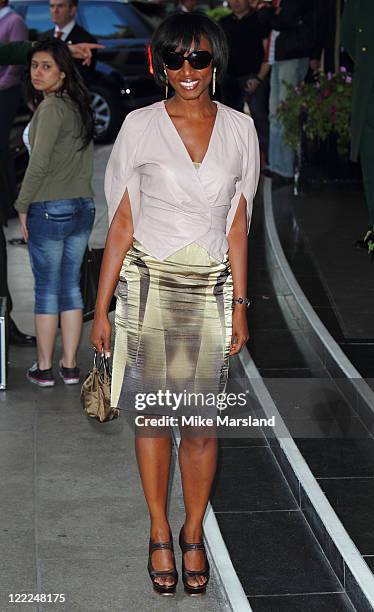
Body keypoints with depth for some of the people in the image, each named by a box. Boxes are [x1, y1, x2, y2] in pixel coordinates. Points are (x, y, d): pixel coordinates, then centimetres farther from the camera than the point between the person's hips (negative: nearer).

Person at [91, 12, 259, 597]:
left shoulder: (238, 129, 3)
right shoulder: (140, 126, -3)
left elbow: (237, 224, 7)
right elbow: (122, 224, -1)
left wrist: (239, 303, 5)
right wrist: (101, 308, -2)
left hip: (211, 291, 1)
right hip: (149, 287, -1)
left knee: (202, 424, 5)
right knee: (151, 416, 7)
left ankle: (194, 534, 25)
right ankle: (160, 534, 24)